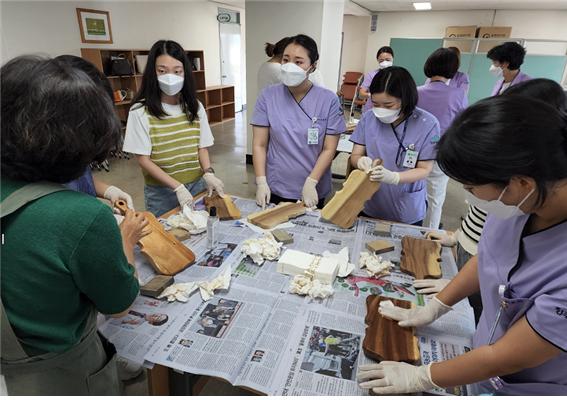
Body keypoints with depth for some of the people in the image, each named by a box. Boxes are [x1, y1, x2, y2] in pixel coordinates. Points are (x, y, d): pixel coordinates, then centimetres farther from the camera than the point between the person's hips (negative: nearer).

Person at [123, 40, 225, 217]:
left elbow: (202, 147, 5)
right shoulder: (140, 111, -12)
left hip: (197, 185, 4)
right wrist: (177, 187, -20)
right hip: (161, 192, -3)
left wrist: (208, 173, -14)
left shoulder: (195, 106, 1)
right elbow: (143, 159, -11)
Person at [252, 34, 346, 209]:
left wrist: (311, 183, -15)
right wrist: (261, 183, -12)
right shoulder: (267, 96, -5)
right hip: (274, 190, 1)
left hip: (312, 192, 0)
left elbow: (329, 149, -7)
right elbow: (259, 145, -4)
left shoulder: (329, 100, -8)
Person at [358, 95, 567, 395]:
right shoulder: (525, 196, -21)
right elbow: (486, 259, -2)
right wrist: (433, 308, 4)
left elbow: (504, 359, -26)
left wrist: (419, 378, -13)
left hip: (533, 388, -4)